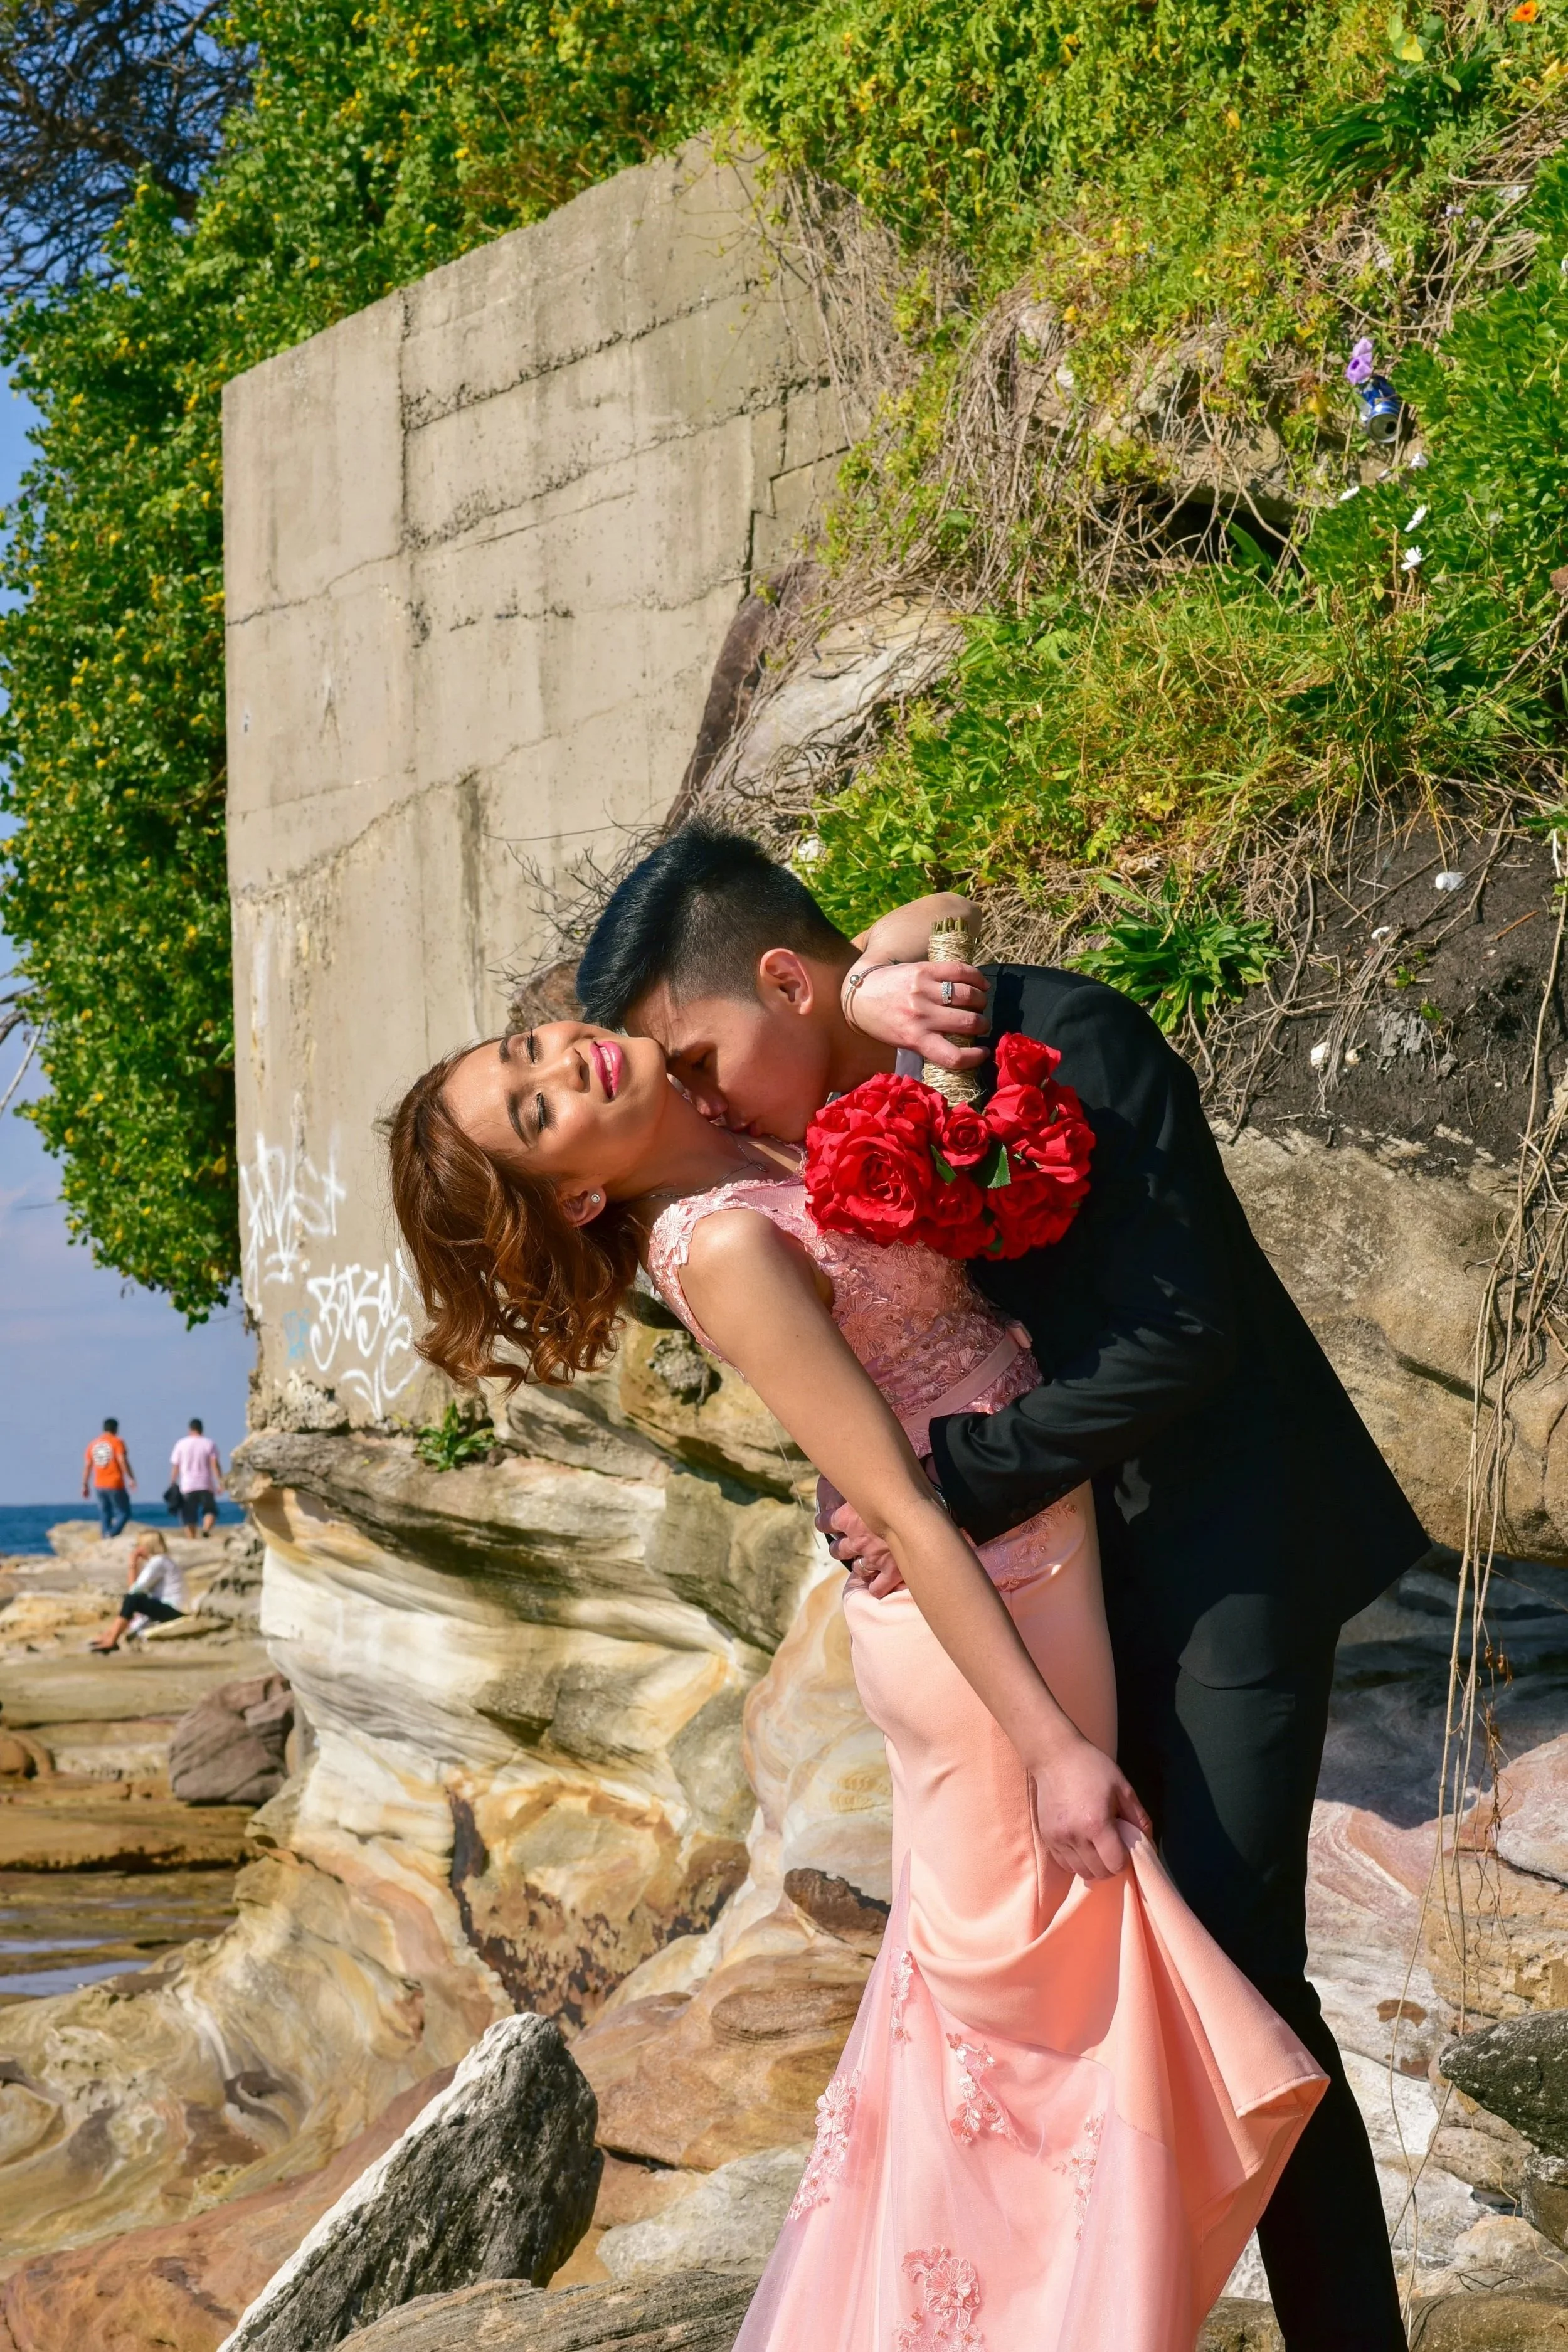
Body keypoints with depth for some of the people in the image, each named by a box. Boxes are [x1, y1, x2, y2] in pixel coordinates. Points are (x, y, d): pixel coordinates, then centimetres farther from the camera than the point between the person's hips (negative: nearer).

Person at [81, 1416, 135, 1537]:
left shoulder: (93, 1444, 10)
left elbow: (87, 1466, 9)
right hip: (115, 1485, -5)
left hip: (99, 1486, 5)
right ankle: (113, 1534, -21)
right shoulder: (117, 1442, -5)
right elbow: (123, 1461, -15)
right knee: (124, 1512, 1)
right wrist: (131, 1478, -12)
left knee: (105, 1515, 11)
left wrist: (85, 1486, 13)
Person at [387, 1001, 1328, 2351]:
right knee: (1040, 1991, 0)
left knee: (991, 1975, 18)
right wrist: (1050, 1744, -21)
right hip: (990, 1628, -9)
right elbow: (897, 1510, -21)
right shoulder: (725, 1248, -19)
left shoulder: (766, 1121, 3)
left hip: (1031, 1593, 9)